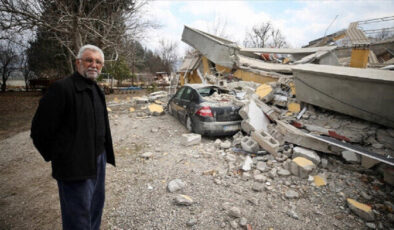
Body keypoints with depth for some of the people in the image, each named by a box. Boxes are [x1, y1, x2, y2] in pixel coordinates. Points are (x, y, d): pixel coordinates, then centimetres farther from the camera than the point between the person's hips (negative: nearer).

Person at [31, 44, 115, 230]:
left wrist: (104, 153, 13)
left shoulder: (96, 90, 9)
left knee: (96, 206, 22)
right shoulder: (61, 88, -16)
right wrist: (56, 157, -4)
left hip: (98, 160, 8)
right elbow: (40, 130, -14)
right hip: (75, 166, -7)